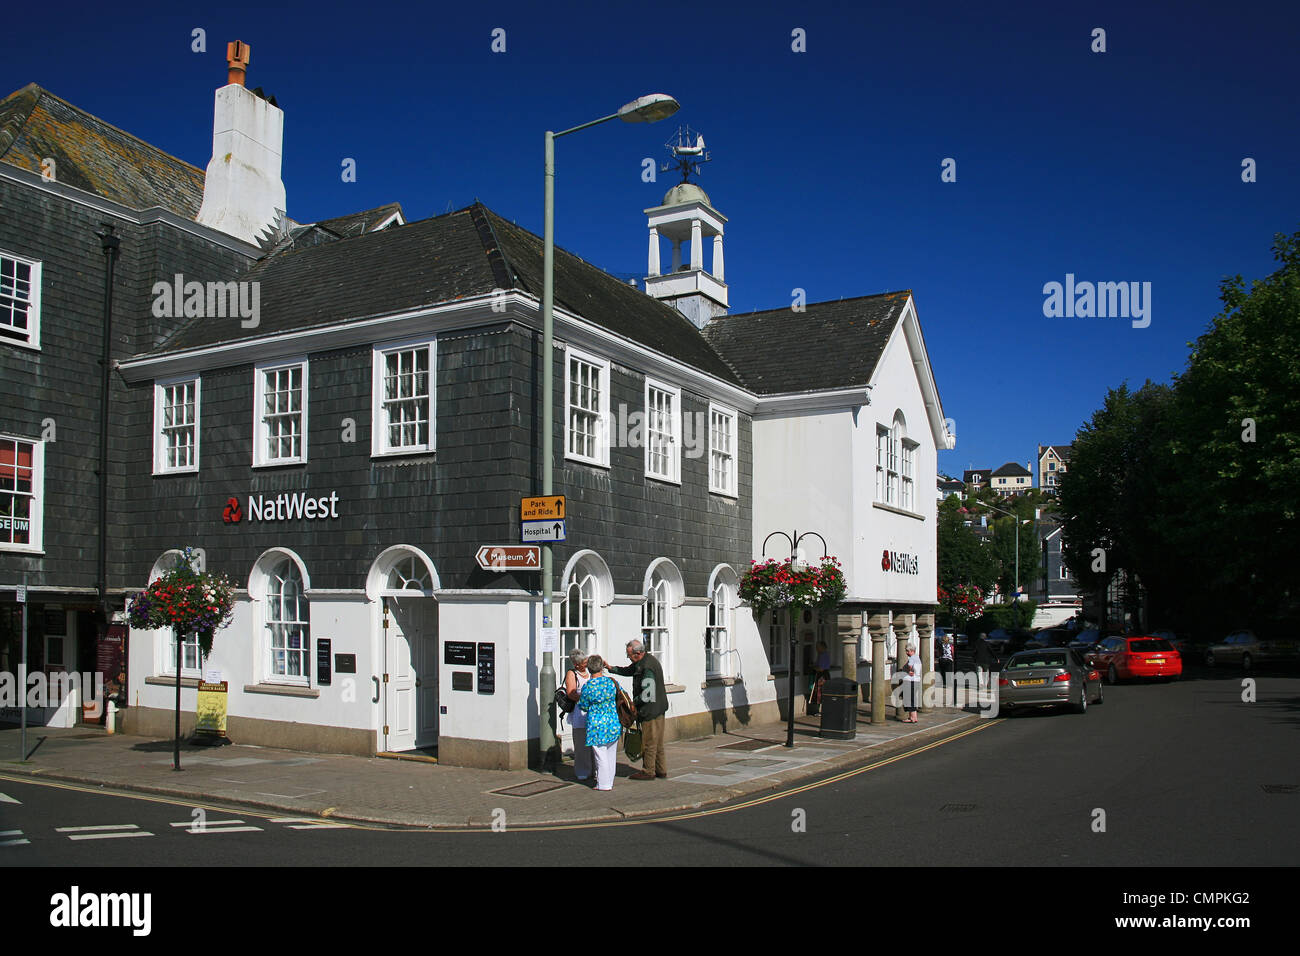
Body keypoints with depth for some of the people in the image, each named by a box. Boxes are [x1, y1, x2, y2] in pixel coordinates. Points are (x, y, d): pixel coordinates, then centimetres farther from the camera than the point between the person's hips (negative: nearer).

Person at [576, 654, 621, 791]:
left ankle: (604, 784, 11)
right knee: (611, 755, 15)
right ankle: (610, 782, 25)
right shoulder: (612, 681, -4)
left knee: (600, 756, 6)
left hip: (597, 724, -4)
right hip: (614, 723, 4)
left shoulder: (587, 686, -14)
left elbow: (583, 706, -4)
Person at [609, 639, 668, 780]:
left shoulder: (647, 668, -23)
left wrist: (633, 702, -12)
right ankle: (661, 770, 23)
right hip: (657, 709, 10)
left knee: (649, 742, 1)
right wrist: (611, 668, 12)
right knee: (657, 742, 16)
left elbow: (647, 694, -24)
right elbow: (628, 671, 23)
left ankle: (648, 771, 10)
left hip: (651, 710, -10)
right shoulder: (643, 661, 9)